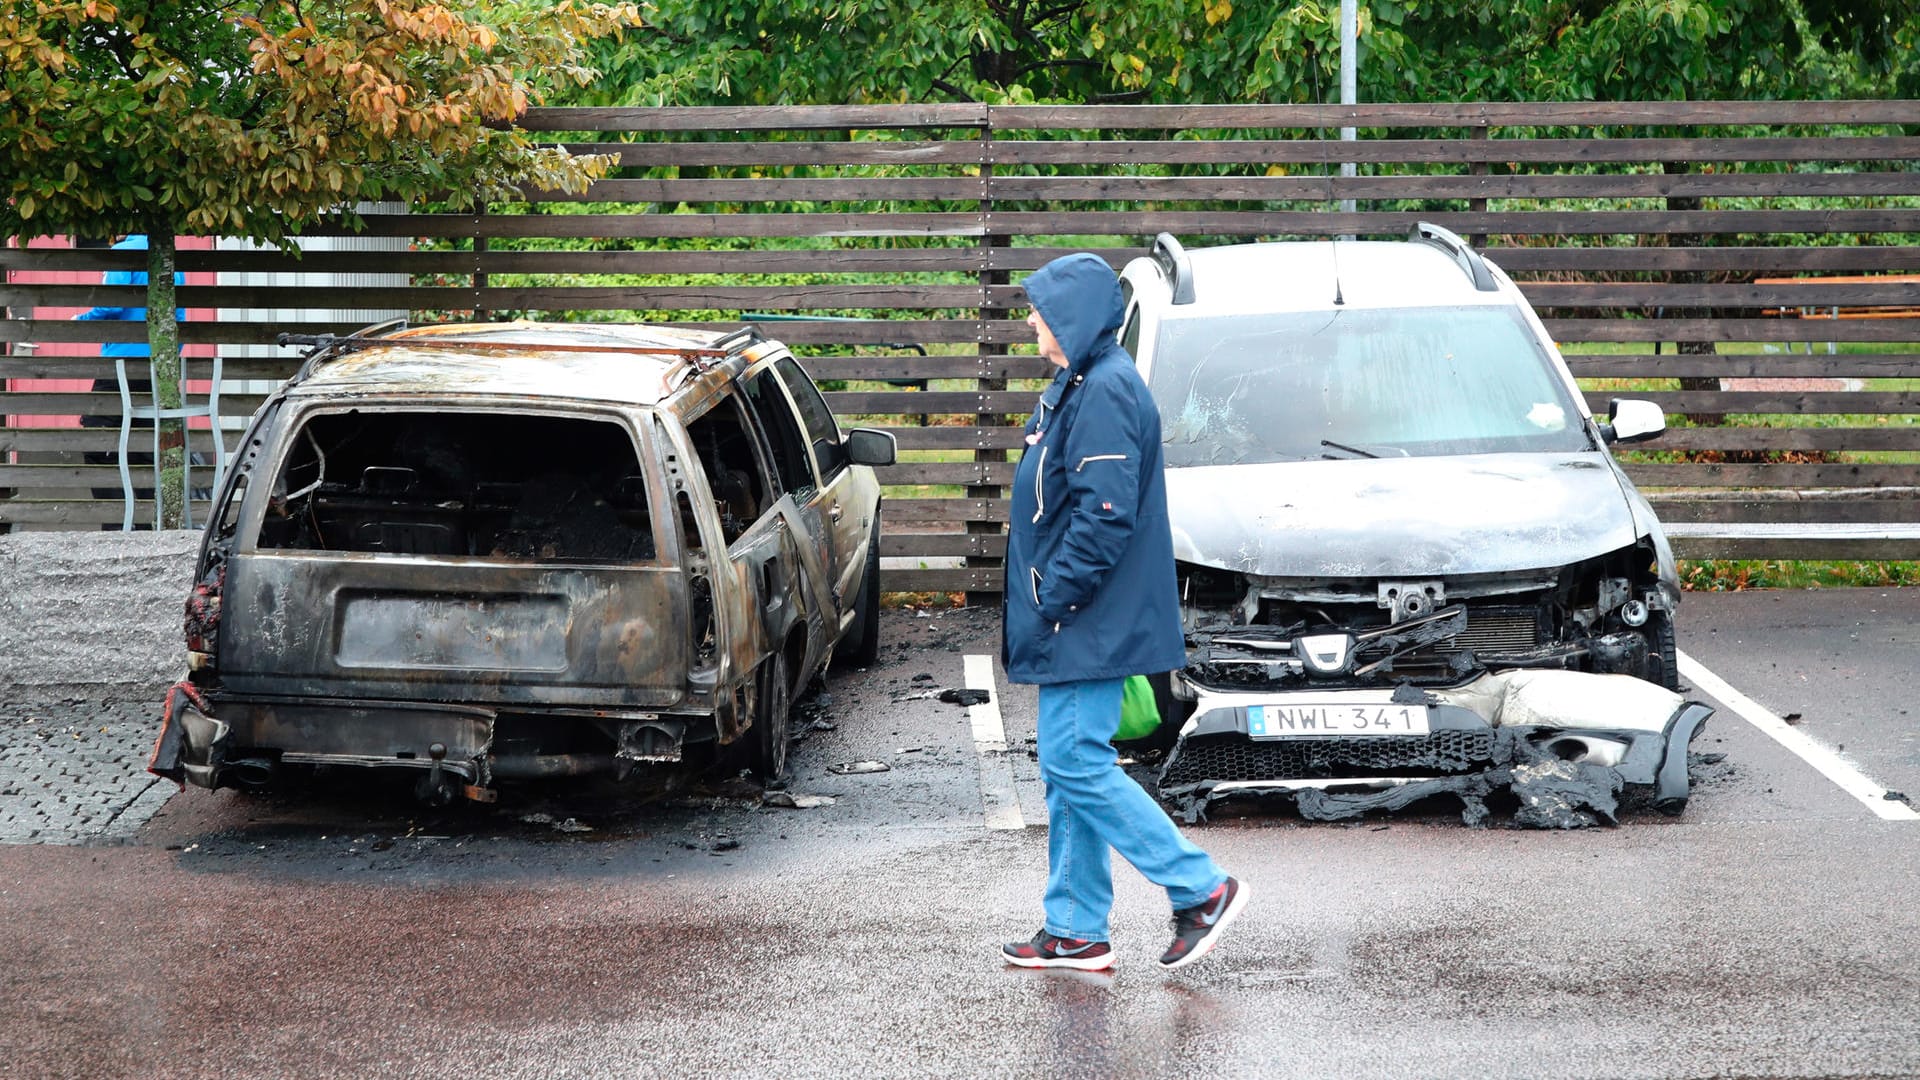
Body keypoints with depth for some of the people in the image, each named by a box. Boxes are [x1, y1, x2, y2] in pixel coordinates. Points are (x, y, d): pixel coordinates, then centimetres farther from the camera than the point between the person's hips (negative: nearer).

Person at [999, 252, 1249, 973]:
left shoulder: (1106, 391, -17)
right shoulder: (1081, 386, 16)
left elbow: (1107, 513, -25)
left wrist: (1053, 597, -19)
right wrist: (1043, 603, 17)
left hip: (1089, 623, -11)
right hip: (1079, 624, 11)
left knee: (1077, 766, -9)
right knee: (1069, 769, 11)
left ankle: (1201, 888, -4)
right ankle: (1076, 933, 16)